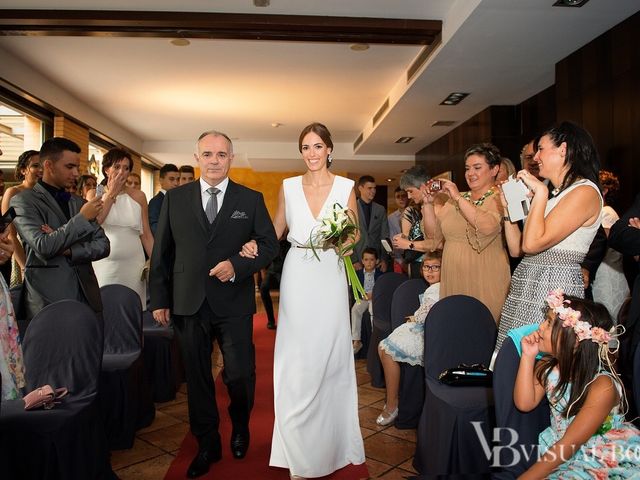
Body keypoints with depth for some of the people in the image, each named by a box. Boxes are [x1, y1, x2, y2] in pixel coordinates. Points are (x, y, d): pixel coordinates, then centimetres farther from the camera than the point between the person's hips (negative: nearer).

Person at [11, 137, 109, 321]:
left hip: (87, 295, 5)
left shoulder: (78, 202, 15)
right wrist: (81, 218, -12)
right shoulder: (23, 201, -1)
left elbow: (103, 245, 8)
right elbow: (42, 246, -15)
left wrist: (69, 250, -8)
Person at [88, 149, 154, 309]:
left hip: (133, 264, 0)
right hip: (104, 264, 0)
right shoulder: (95, 194, 6)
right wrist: (111, 194, -8)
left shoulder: (138, 196, 5)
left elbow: (146, 235, 5)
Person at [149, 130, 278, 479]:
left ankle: (240, 429, 35)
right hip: (188, 303, 2)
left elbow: (269, 244, 1)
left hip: (234, 303, -1)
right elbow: (161, 252, 6)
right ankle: (207, 444, 32)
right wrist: (159, 299, 4)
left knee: (240, 374, 3)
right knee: (197, 378, 13)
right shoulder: (175, 198, 5)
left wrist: (237, 265, -15)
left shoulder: (251, 199, 2)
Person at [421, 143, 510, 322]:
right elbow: (434, 236, 9)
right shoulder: (455, 199, 13)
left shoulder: (500, 198, -4)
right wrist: (428, 203, -3)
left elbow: (488, 227, -24)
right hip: (452, 280, 5)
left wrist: (458, 198, -18)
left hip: (484, 284, -5)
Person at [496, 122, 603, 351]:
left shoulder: (585, 192, -9)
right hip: (524, 288, 8)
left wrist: (541, 192, -13)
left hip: (555, 287, -8)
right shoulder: (552, 193, 18)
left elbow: (532, 243, -20)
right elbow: (516, 249, 15)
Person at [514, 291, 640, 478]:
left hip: (605, 461, -5)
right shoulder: (547, 366, -6)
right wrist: (528, 357, -17)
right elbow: (524, 404, -12)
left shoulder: (602, 386, -25)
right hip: (559, 449, 5)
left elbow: (569, 444, -23)